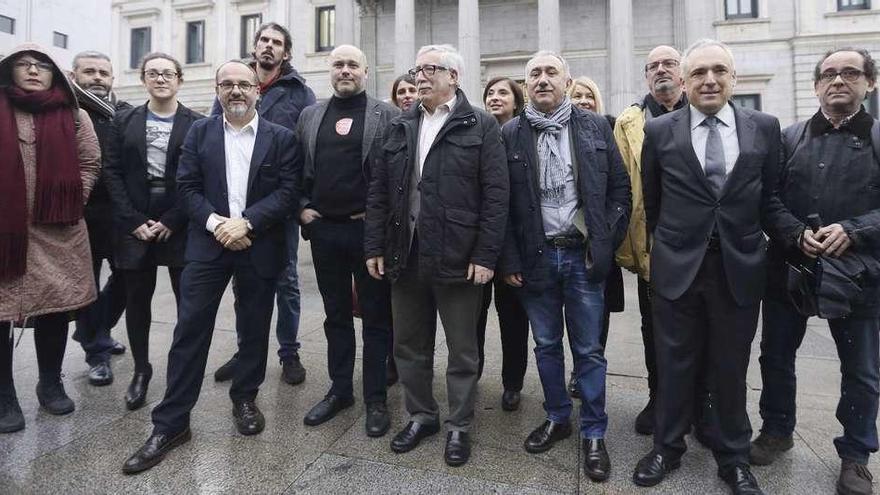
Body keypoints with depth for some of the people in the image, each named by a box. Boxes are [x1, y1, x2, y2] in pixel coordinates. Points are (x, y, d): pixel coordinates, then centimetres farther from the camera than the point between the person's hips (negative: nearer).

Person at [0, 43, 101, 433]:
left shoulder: (74, 116, 8)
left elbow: (91, 163, 8)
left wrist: (71, 201, -2)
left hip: (58, 230, 1)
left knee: (55, 308, 8)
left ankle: (51, 384, 25)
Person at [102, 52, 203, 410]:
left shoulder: (197, 124, 2)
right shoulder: (124, 121, 11)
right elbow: (112, 173, 5)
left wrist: (172, 221, -10)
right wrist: (134, 221, -6)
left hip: (179, 225, -2)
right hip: (134, 224, 3)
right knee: (136, 300, 8)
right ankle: (141, 370, 23)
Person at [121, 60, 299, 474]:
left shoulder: (281, 138, 2)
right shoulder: (200, 131, 8)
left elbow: (287, 192, -6)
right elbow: (187, 186, 2)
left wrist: (245, 222, -17)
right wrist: (215, 223, -14)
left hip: (260, 247, 0)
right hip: (208, 243, 1)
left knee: (254, 329, 10)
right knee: (190, 329, 1)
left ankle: (245, 398, 31)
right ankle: (170, 422, 11)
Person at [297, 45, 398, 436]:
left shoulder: (386, 116, 0)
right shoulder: (309, 116, 12)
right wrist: (303, 208, 3)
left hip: (369, 229, -4)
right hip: (323, 229, 4)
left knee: (376, 317, 5)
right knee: (336, 314, 14)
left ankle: (376, 399, 17)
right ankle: (340, 390, 29)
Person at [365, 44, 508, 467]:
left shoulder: (481, 125, -1)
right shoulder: (399, 127, 13)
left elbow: (495, 194, -7)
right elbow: (378, 191, 11)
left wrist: (486, 255, -13)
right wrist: (375, 247, 5)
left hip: (457, 257, -4)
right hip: (405, 255, 5)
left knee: (462, 350, 9)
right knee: (409, 345, 15)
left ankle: (459, 426, 27)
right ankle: (420, 415, 35)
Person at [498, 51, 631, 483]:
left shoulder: (595, 127, 4)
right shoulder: (511, 134, 2)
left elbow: (620, 187, 5)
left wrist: (606, 242, -3)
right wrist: (510, 260, -3)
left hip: (583, 255, 0)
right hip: (536, 257, 1)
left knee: (588, 349, 8)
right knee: (546, 344, 13)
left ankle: (594, 433, 24)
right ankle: (557, 418, 33)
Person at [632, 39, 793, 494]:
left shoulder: (764, 127, 3)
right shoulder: (659, 131, -1)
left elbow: (770, 199, 9)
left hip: (739, 268, 1)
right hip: (677, 267, -1)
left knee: (731, 367, 14)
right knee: (674, 364, 11)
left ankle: (733, 457, 33)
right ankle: (667, 447, 31)